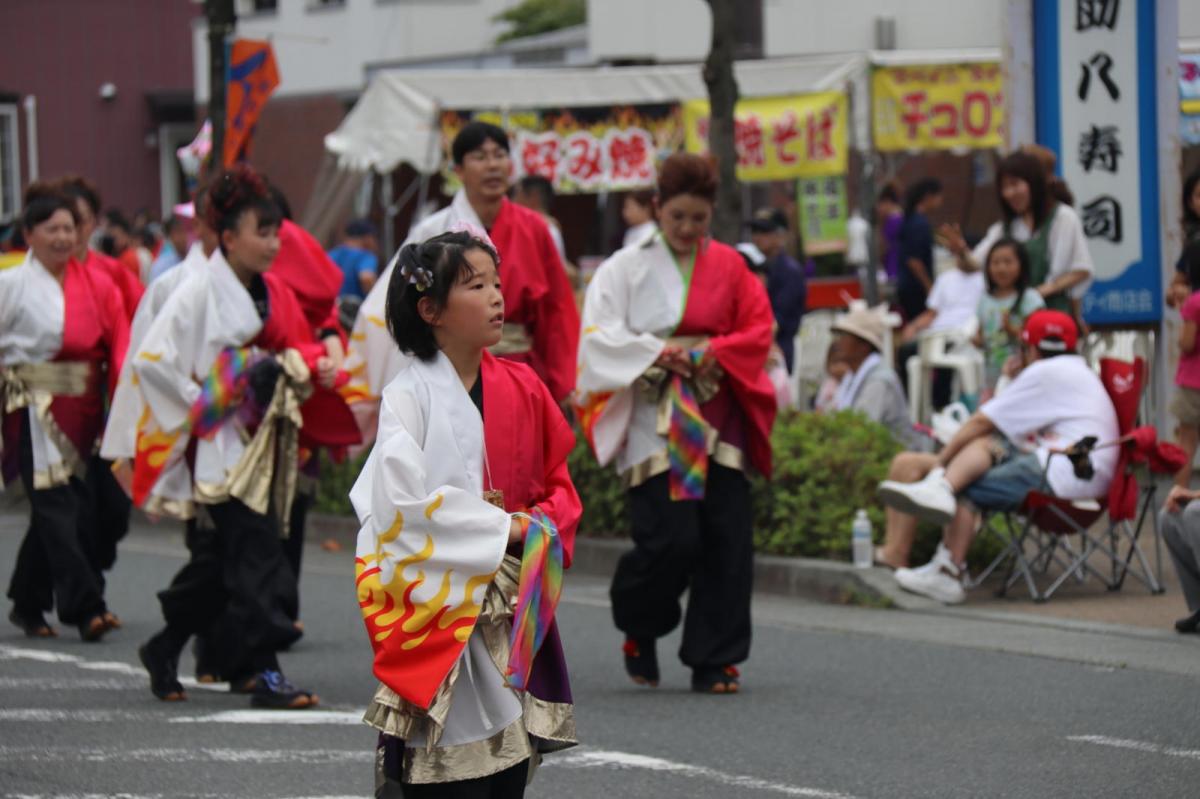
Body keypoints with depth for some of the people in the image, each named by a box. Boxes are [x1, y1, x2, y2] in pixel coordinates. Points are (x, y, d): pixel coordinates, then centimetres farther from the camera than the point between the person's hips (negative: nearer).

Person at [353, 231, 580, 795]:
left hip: (515, 615, 5)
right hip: (438, 614, -5)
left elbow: (559, 481, 15)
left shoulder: (523, 389, 8)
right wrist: (503, 528, -14)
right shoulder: (409, 395, -8)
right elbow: (402, 502, -17)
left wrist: (543, 526, -7)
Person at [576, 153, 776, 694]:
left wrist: (713, 353, -10)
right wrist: (659, 352, -14)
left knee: (725, 540, -4)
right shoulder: (627, 268, 4)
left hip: (718, 421, 3)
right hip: (655, 422, -3)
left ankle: (715, 660, 5)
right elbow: (599, 336, -3)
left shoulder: (728, 267, 11)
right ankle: (639, 629, 15)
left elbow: (759, 331, 6)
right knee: (670, 539, -13)